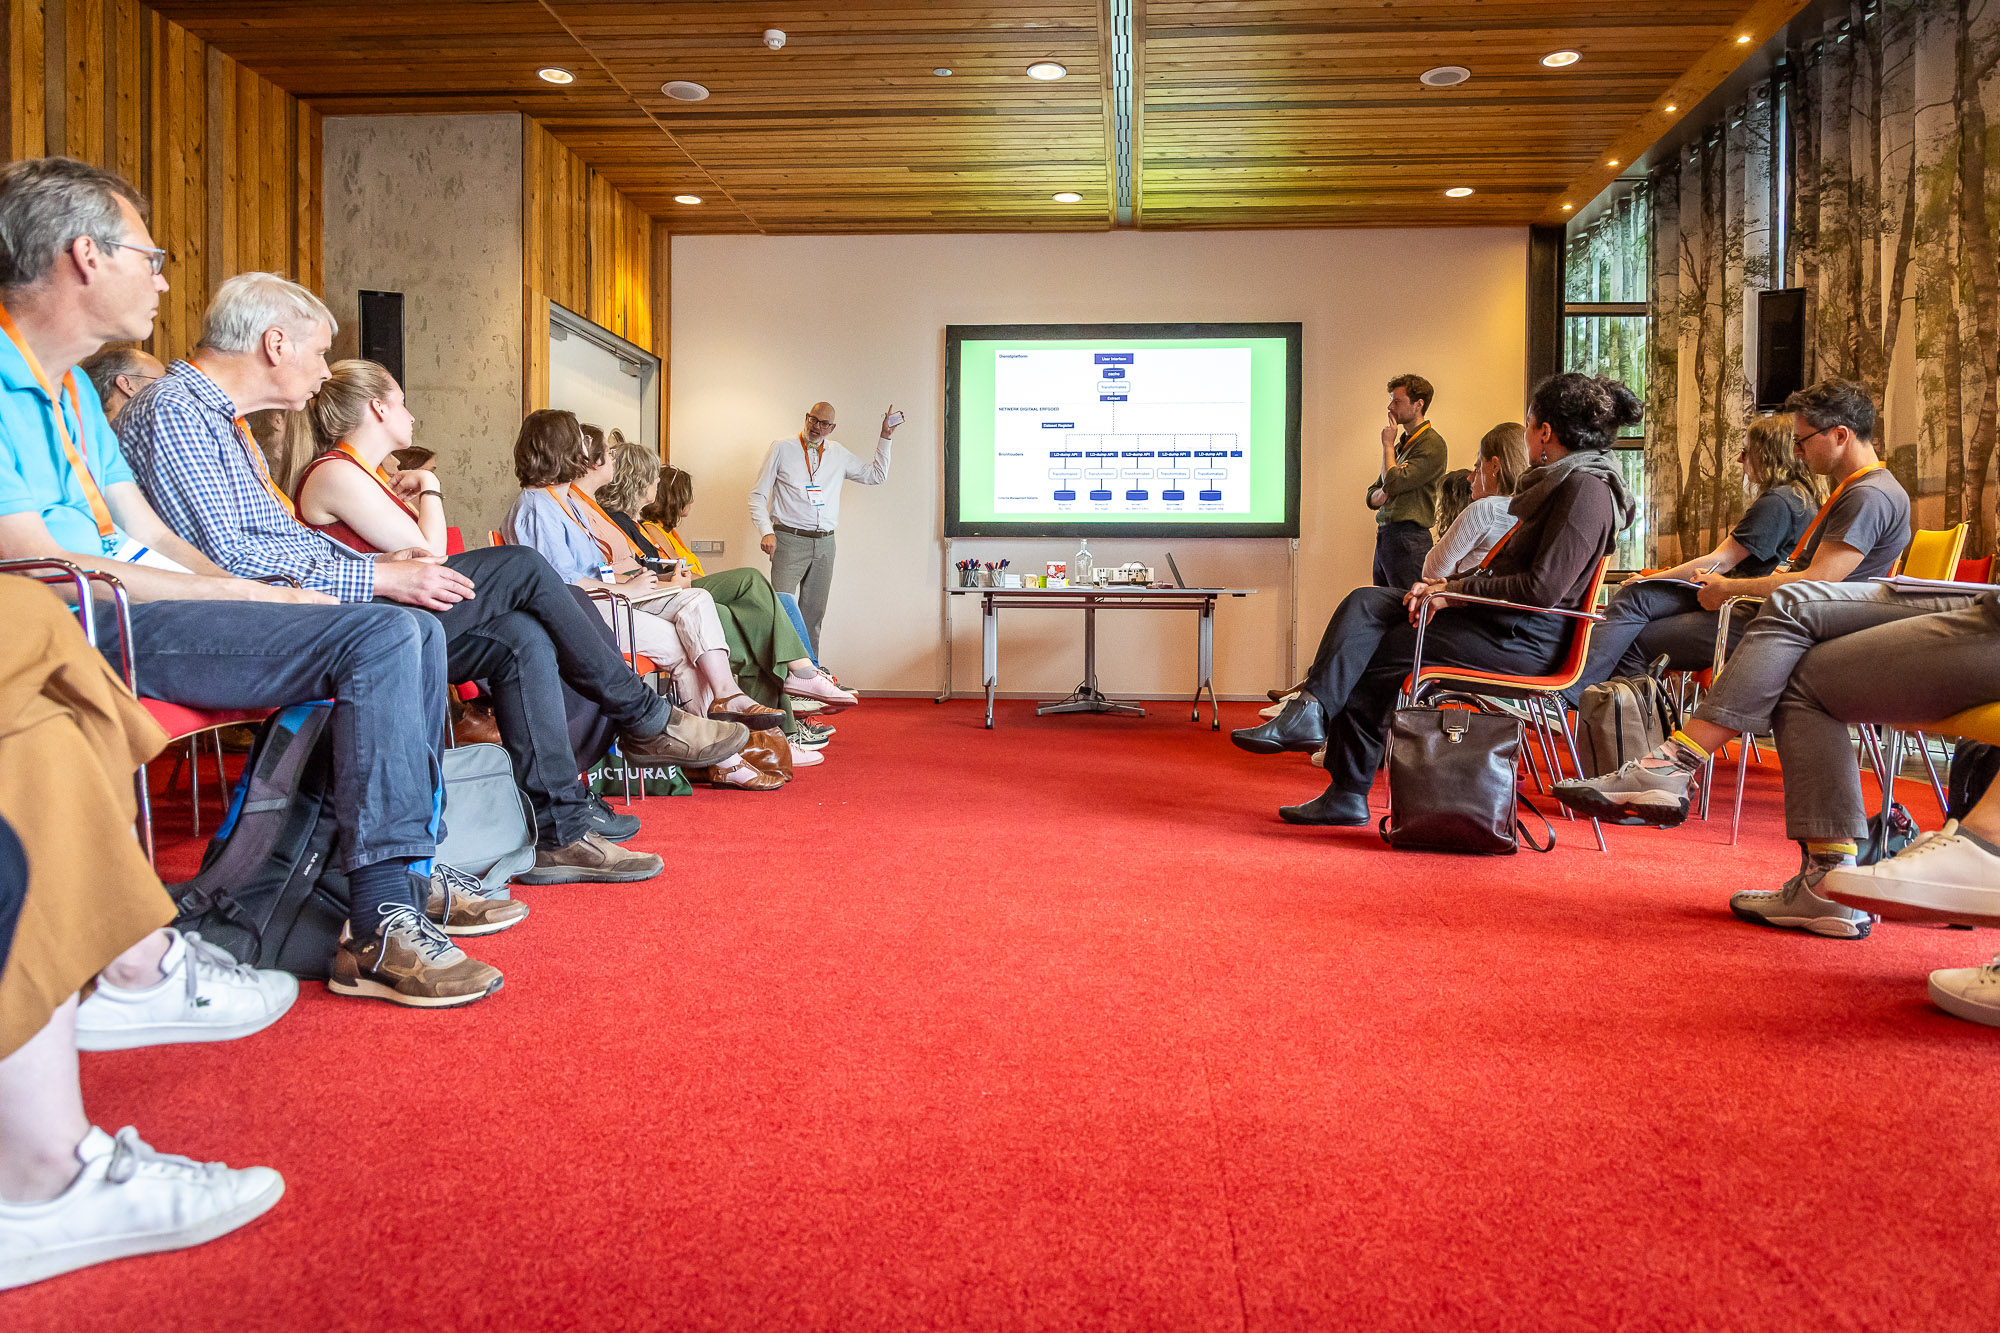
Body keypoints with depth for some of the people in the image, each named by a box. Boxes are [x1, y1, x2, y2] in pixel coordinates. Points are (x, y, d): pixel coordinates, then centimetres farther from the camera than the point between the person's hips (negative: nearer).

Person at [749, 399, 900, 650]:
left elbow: (877, 475, 20)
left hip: (824, 543, 4)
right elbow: (757, 495, 2)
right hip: (789, 540, -4)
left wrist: (885, 437, 13)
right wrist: (766, 531, -12)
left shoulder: (838, 453, 15)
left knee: (814, 611, 8)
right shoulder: (782, 448, 4)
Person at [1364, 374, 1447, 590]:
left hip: (1408, 538, -9)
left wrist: (1388, 445, -3)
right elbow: (1373, 499, 19)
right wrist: (1385, 491, -5)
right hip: (1383, 536, 9)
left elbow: (1393, 482, -18)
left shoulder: (1431, 444, -8)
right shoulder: (1402, 443, 19)